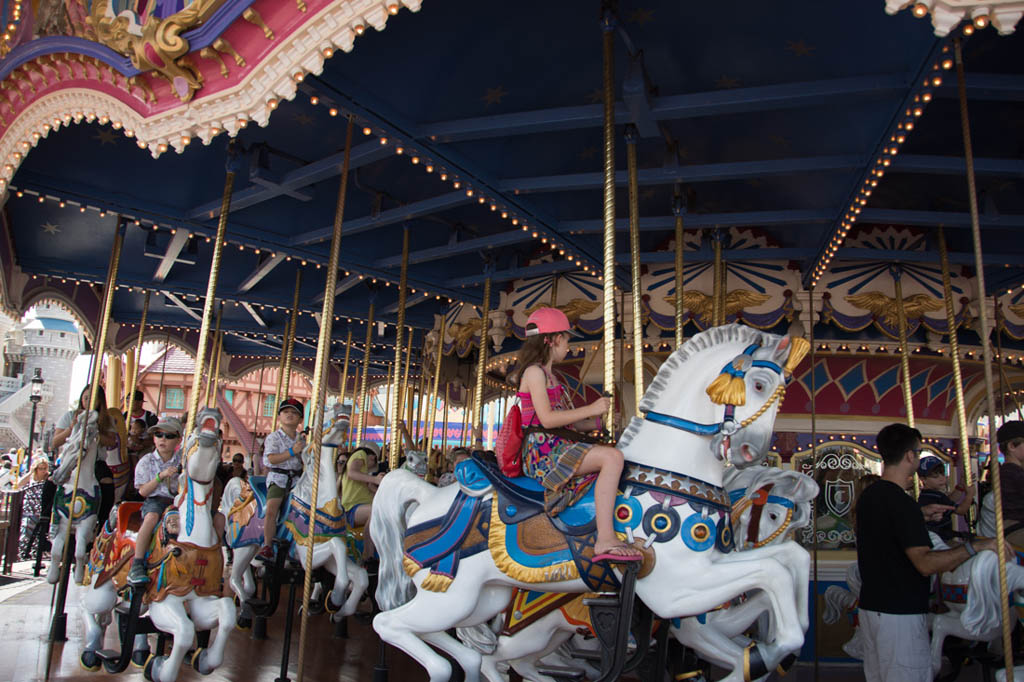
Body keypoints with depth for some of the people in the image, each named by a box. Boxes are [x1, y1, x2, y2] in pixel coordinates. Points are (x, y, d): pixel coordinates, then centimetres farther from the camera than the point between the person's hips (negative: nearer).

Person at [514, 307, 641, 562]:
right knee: (613, 457, -24)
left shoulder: (546, 374, 22)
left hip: (555, 448, 11)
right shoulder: (534, 371, -9)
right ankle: (605, 540, -30)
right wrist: (591, 409, -15)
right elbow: (547, 419, -19)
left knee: (612, 452, 15)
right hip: (543, 452, -11)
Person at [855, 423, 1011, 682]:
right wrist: (976, 546, -23)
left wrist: (921, 515, 20)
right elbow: (925, 563, -28)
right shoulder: (902, 502, -21)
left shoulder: (869, 495, 7)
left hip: (871, 607, 9)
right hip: (900, 613, -9)